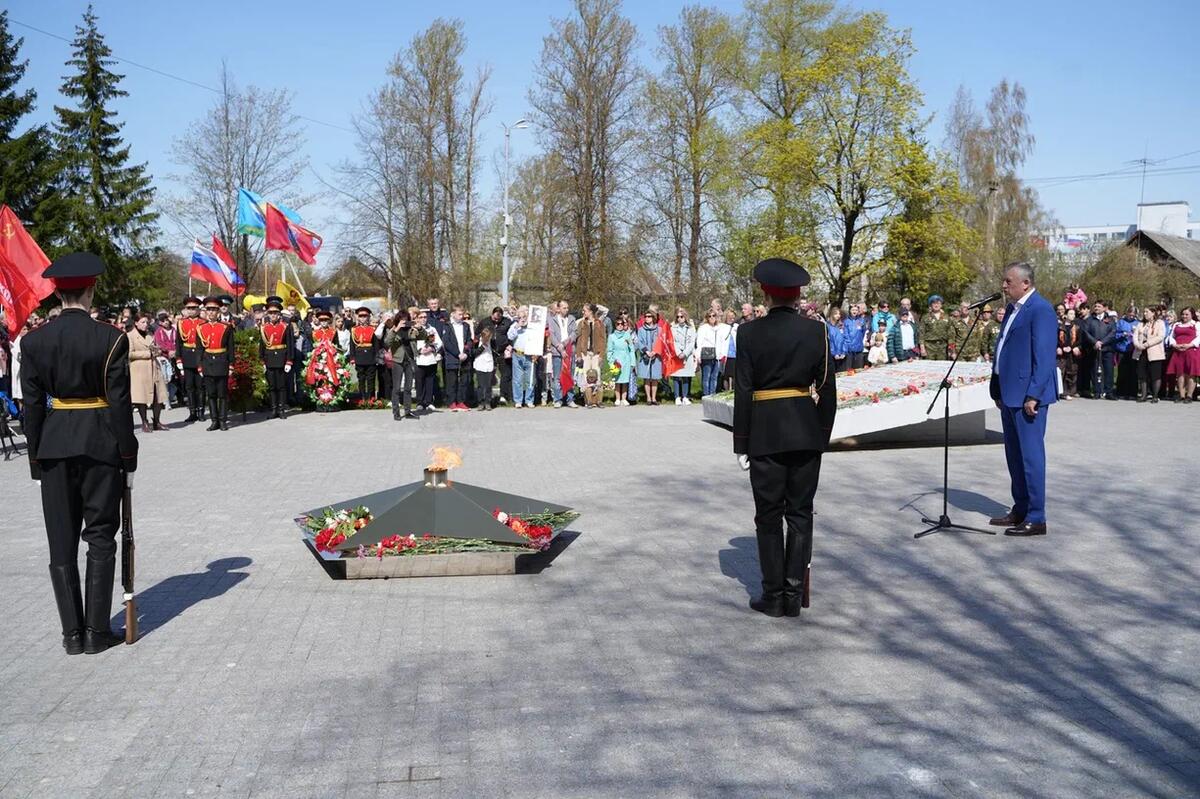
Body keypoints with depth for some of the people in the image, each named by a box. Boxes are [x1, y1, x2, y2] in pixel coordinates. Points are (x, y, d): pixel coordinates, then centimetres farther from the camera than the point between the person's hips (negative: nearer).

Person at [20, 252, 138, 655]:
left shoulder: (33, 341, -1)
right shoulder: (111, 338, -10)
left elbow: (32, 406, 1)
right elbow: (120, 402, -9)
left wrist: (36, 456, 10)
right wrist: (128, 455, -2)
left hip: (54, 448, 3)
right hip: (100, 445, -2)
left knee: (62, 541, 10)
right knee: (100, 538, 7)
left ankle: (72, 632, 13)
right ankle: (96, 631, 8)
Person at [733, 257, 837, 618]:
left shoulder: (749, 333, -6)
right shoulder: (816, 330, 0)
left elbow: (743, 392, -6)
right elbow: (827, 388, 1)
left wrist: (741, 444, 0)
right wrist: (823, 435, 11)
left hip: (765, 433, -2)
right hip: (806, 432, 2)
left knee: (769, 516, 7)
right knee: (800, 513, 10)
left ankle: (774, 595, 10)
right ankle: (795, 594, 11)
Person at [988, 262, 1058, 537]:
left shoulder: (1040, 310, -13)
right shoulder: (1012, 308, 16)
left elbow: (1044, 357, -19)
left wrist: (1033, 396, -21)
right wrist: (998, 390, 17)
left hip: (1028, 395, -10)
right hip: (1010, 394, 10)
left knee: (1030, 455, -5)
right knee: (1014, 455, 15)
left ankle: (1036, 519, 2)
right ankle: (1020, 510, 26)